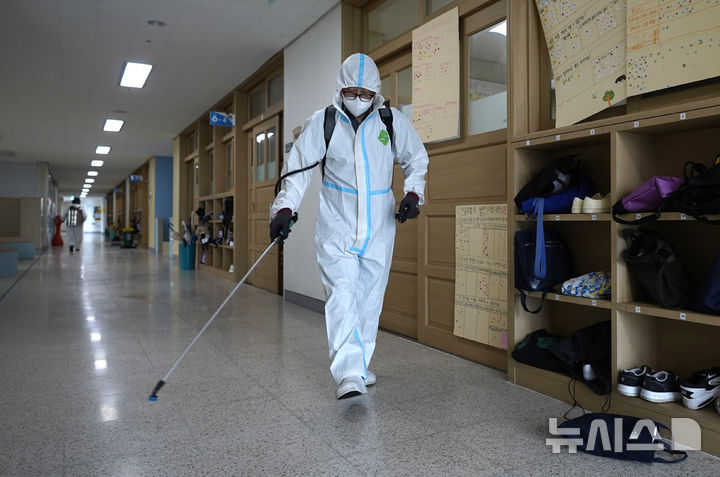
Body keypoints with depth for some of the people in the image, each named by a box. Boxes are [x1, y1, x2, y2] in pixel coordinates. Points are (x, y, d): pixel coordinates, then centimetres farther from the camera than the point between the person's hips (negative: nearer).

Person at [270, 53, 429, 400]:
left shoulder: (394, 122, 1)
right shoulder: (322, 122, -2)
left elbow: (416, 160, 14)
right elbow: (298, 167, -3)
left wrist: (413, 193, -2)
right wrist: (284, 208, -15)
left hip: (379, 227, 2)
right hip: (336, 227, -2)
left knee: (369, 297, 7)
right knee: (341, 295, -13)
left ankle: (359, 367, 21)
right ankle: (348, 374, -12)